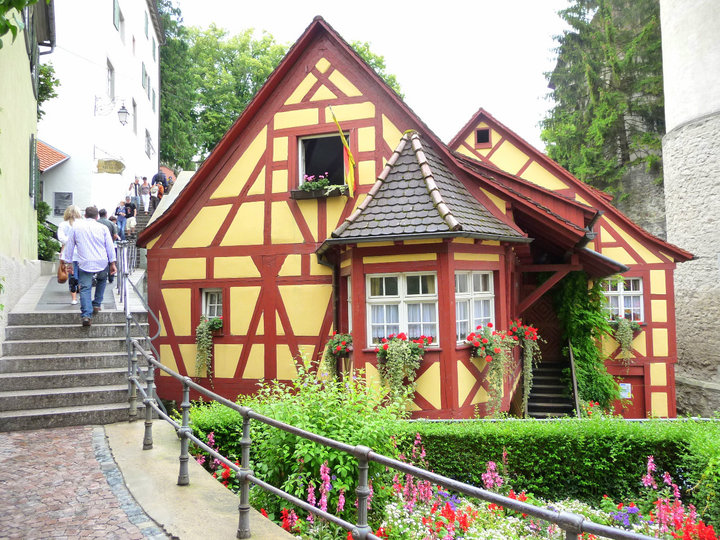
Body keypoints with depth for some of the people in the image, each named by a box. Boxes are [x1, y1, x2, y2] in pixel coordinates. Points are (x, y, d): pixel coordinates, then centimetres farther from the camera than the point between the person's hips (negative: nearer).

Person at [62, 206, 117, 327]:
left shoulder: (76, 227, 8)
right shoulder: (103, 227, 6)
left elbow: (70, 246, 10)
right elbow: (110, 246, 6)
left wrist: (68, 263, 16)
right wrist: (112, 263, 11)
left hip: (84, 264, -1)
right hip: (102, 263, 1)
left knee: (85, 289, -2)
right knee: (102, 280, 28)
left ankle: (86, 315, -15)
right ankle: (97, 304, 26)